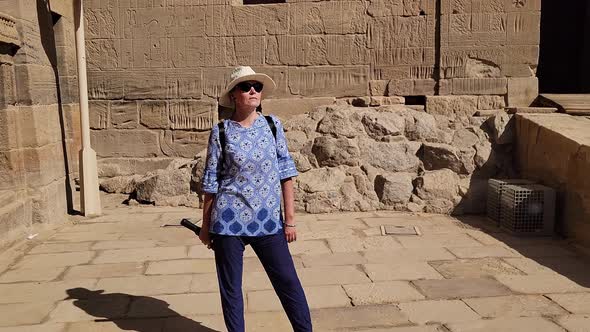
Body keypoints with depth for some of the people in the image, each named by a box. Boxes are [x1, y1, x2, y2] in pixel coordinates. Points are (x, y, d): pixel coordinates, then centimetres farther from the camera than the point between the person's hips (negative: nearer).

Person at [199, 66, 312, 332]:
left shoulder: (273, 125, 2)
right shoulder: (220, 133, -2)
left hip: (268, 220, 1)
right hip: (229, 221, -1)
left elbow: (285, 172, 4)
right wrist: (205, 226, 6)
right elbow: (211, 182, 3)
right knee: (230, 287, 10)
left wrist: (290, 218, 1)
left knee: (288, 281, 4)